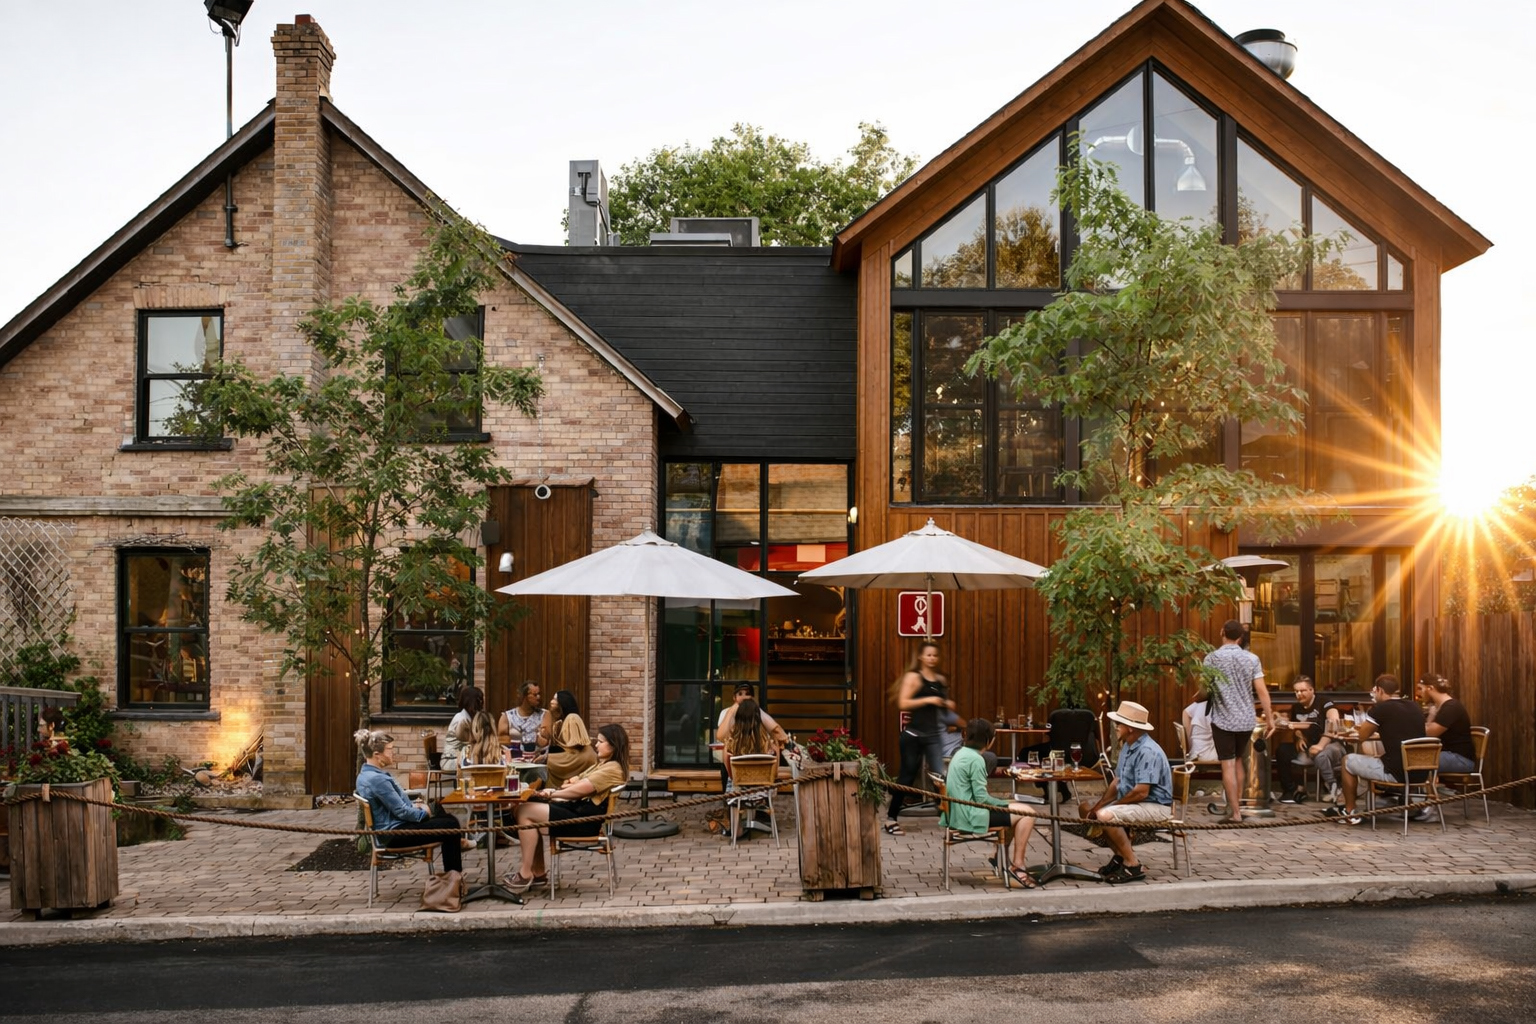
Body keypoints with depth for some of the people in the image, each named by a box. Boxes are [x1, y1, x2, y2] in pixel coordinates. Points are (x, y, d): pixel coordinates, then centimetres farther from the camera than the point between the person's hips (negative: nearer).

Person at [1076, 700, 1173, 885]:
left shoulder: (1148, 751, -22)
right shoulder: (1127, 747, 10)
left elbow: (1141, 792, -27)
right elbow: (1117, 783, 13)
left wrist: (1113, 806, -14)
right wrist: (1097, 807, -1)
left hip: (1155, 806, -11)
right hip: (1134, 803, 11)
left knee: (1106, 816, -31)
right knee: (1086, 809, 10)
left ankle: (1132, 865, -16)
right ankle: (1120, 856, 13)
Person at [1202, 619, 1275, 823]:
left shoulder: (1211, 658, -8)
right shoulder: (1251, 658, -1)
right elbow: (1261, 690, -4)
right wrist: (1269, 716, 3)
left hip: (1223, 720, -3)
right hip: (1246, 720, 3)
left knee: (1228, 765, -1)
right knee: (1239, 761, 19)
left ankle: (1235, 812, -1)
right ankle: (1238, 804, 26)